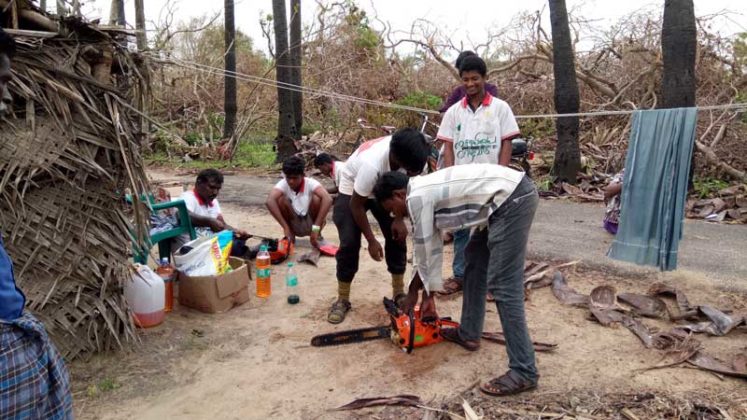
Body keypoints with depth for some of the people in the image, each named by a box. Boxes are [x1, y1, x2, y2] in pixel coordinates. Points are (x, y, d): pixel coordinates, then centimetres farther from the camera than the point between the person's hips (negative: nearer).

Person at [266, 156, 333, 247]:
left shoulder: (310, 183, -21)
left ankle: (317, 235, -5)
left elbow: (328, 200, -39)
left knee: (317, 199, -28)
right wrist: (285, 227, -41)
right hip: (294, 225, 1)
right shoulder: (283, 184, -17)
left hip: (311, 225, -1)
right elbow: (269, 201, -36)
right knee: (281, 199, -24)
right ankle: (290, 236, -3)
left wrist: (316, 228, -43)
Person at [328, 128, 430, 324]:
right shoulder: (372, 164, -44)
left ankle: (399, 293, 12)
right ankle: (342, 300, 1)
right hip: (352, 191, -5)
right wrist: (371, 240, -22)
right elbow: (356, 206, -29)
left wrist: (399, 218, -14)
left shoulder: (410, 155, -29)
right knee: (349, 244, -13)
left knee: (397, 236, -2)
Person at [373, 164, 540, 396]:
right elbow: (429, 247, 25)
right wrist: (414, 290, 29)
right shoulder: (426, 191, 20)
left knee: (503, 286, -10)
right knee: (475, 258, 22)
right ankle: (468, 333, 31)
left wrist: (427, 295, 15)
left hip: (513, 199, -11)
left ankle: (523, 372, -3)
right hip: (507, 198, 11)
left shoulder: (416, 198, -9)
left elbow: (425, 250, 0)